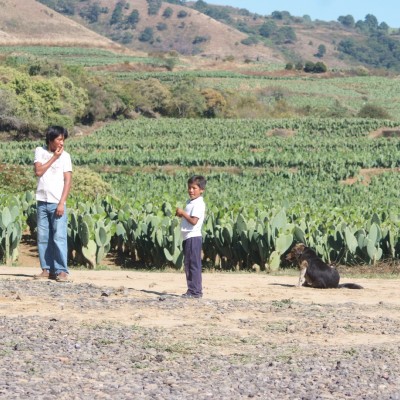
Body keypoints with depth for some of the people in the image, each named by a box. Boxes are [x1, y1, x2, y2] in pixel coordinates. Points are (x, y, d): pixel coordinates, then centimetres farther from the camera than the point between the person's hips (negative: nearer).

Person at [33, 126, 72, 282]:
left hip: (57, 203, -3)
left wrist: (61, 203, -11)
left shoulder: (65, 156, 0)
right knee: (43, 237, 4)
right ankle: (47, 269, 9)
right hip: (42, 202, 3)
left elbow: (68, 180, -4)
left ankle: (62, 271, -10)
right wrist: (54, 158, -8)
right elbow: (38, 171, -6)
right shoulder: (40, 151, 6)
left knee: (59, 237, -10)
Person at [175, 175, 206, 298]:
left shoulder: (199, 204, -14)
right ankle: (191, 290, 18)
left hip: (193, 237, -10)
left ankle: (196, 291, -7)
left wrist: (183, 213, -15)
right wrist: (181, 214, 7)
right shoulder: (190, 202, 17)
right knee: (188, 264, 13)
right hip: (188, 237, 10)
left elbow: (194, 221, -22)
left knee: (194, 265, -8)